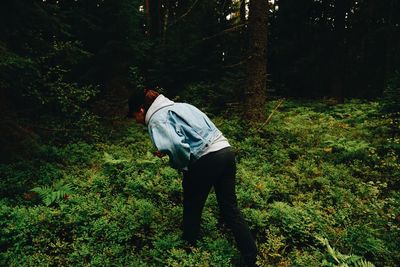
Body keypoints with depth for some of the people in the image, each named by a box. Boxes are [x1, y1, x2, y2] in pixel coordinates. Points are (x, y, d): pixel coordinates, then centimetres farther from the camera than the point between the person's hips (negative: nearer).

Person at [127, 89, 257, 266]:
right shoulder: (178, 105, 23)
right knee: (230, 208, 15)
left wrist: (180, 165, -1)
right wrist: (166, 151, 27)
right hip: (225, 151, 8)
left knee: (192, 207, 17)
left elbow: (176, 144, -20)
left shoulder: (156, 119, -2)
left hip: (205, 161, -8)